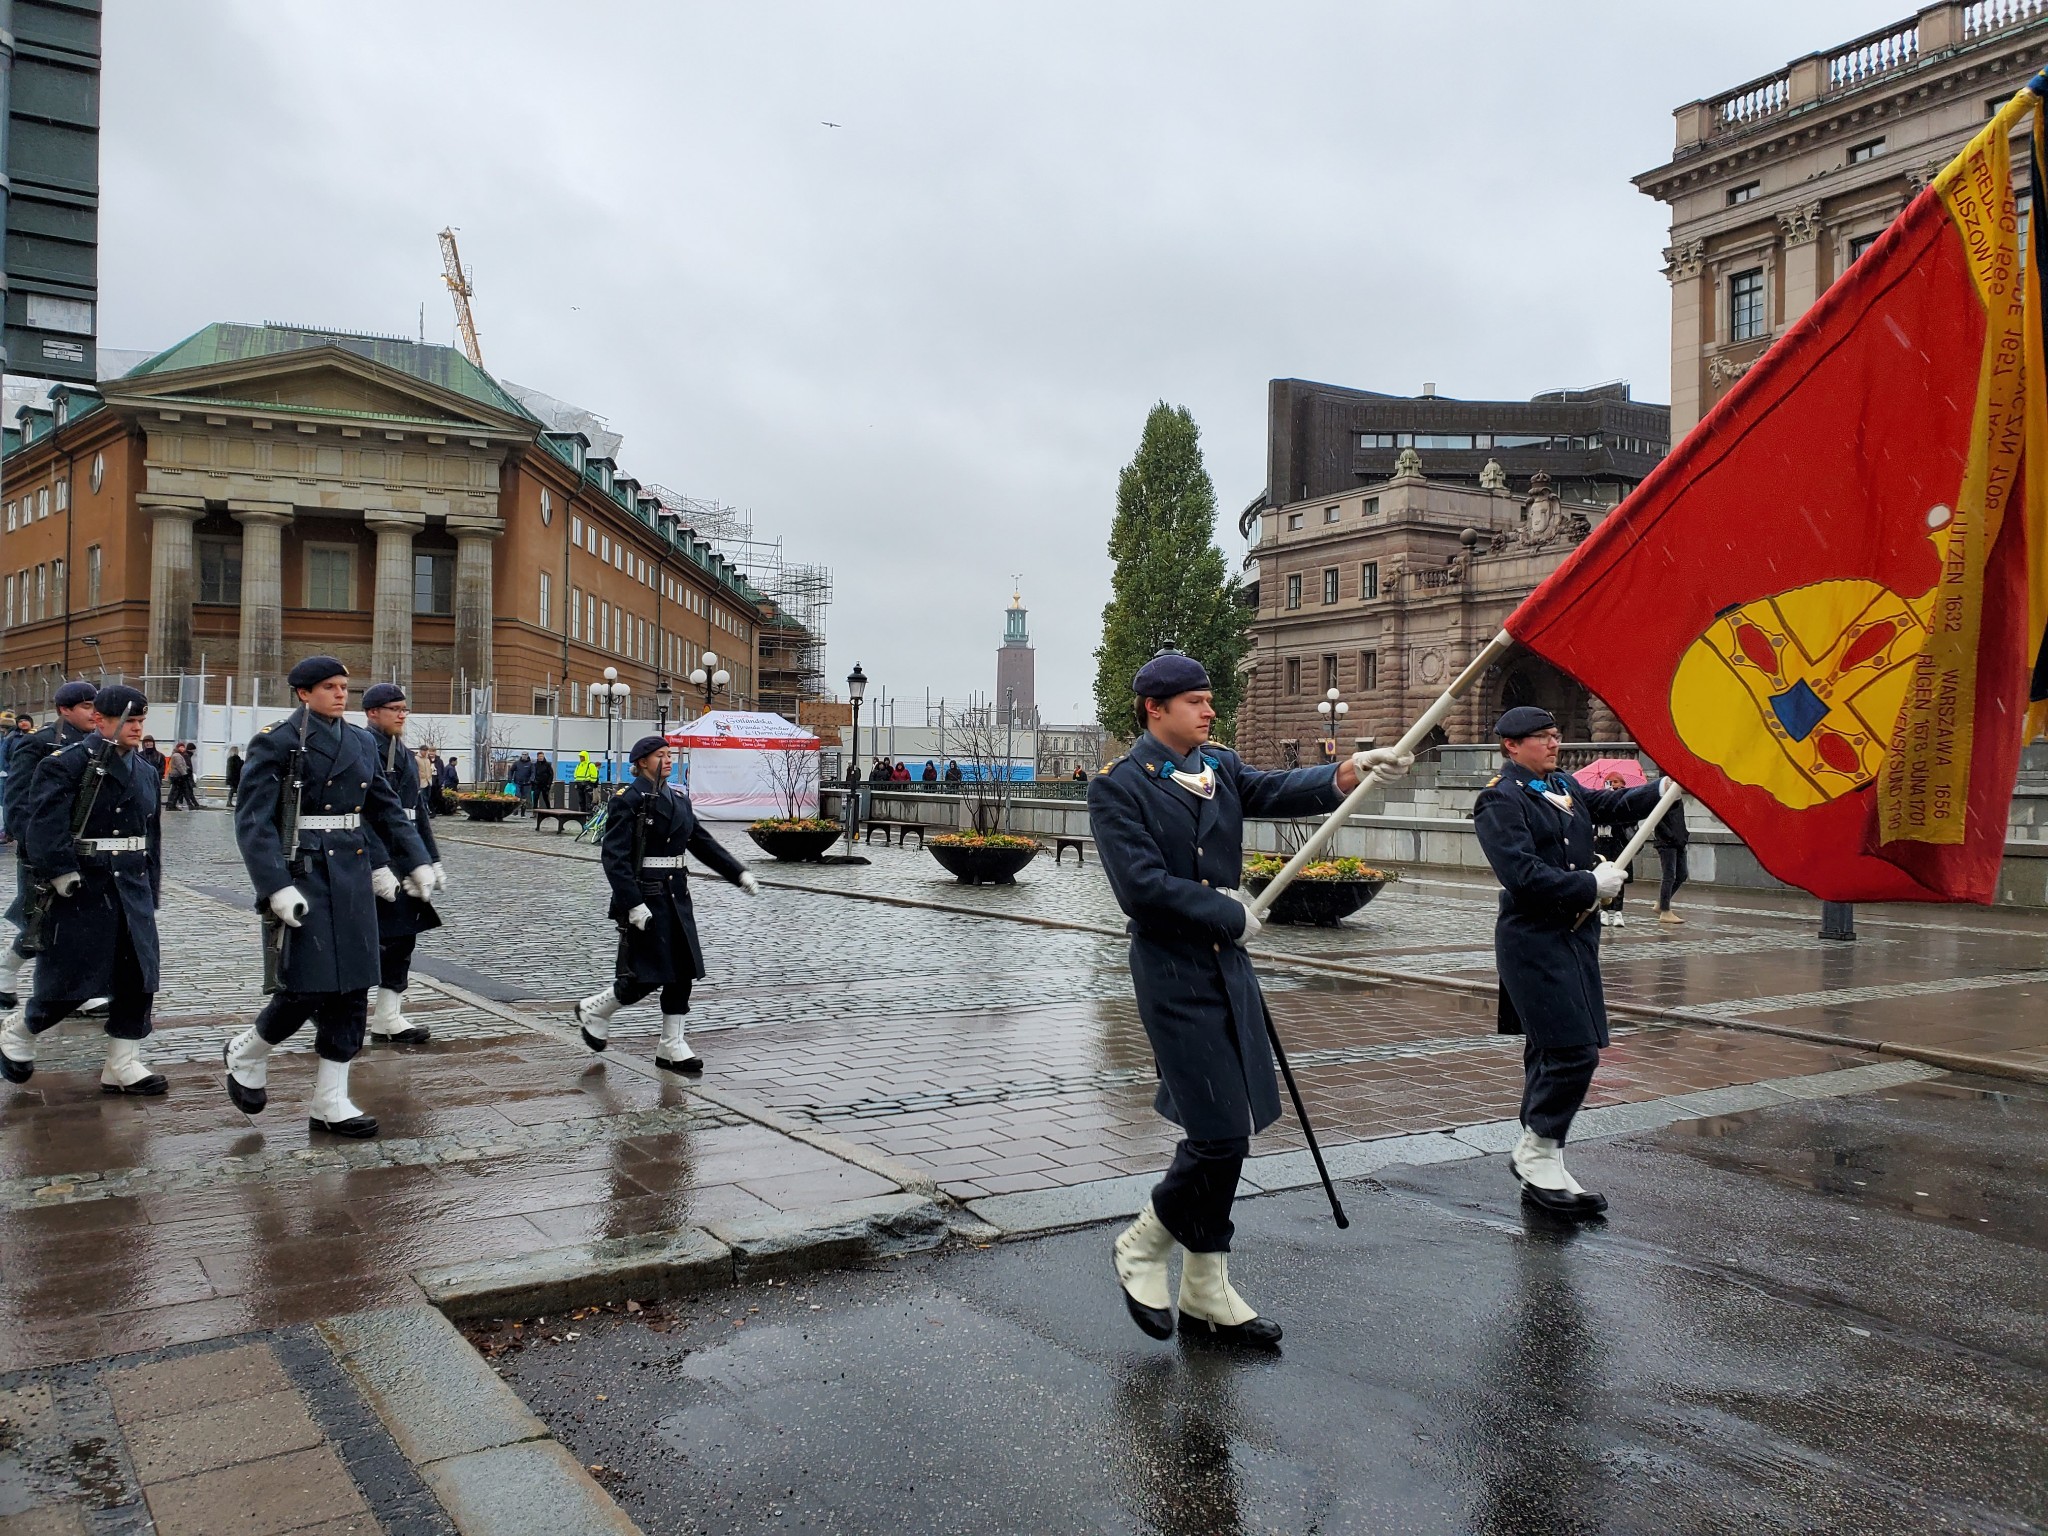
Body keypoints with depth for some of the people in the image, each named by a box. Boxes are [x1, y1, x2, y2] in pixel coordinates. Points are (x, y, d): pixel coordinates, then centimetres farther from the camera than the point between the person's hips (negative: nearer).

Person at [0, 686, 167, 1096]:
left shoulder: (145, 773, 14)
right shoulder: (66, 764, -9)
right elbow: (42, 823, -18)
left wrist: (152, 892, 17)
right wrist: (62, 873, -23)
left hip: (132, 890, 6)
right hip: (82, 889, -6)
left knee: (138, 978, 3)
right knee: (70, 984, 1)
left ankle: (122, 1066, 11)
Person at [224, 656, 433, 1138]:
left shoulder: (359, 741, 12)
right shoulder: (277, 741, -7)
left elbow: (385, 808, 19)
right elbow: (253, 821, -13)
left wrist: (417, 861, 12)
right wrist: (276, 887, -21)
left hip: (353, 876, 6)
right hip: (303, 876, -6)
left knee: (351, 990, 5)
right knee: (307, 988, -7)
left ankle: (330, 1103, 14)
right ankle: (244, 1055, 23)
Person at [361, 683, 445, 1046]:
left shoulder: (404, 752, 16)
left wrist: (433, 861, 17)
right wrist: (379, 867, -24)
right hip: (377, 857, -9)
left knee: (401, 935, 8)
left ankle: (388, 1018, 14)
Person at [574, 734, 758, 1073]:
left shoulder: (678, 798, 12)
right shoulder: (629, 800, -11)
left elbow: (703, 842, 16)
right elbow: (615, 857, -17)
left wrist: (740, 873, 7)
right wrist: (634, 904, -24)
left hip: (676, 895, 8)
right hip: (644, 897, -7)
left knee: (683, 971, 6)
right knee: (647, 975, -4)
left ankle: (671, 1047, 15)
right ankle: (593, 1010, 23)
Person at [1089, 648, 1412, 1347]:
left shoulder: (1219, 767, 12)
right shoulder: (1118, 786, -9)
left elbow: (1277, 791, -4)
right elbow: (1141, 887, -18)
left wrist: (1349, 771, -21)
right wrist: (1229, 913, -12)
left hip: (1228, 969, 7)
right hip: (1174, 977, -7)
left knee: (1227, 1132, 11)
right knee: (1221, 1134, -8)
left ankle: (1207, 1295, 24)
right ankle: (1143, 1245, 17)